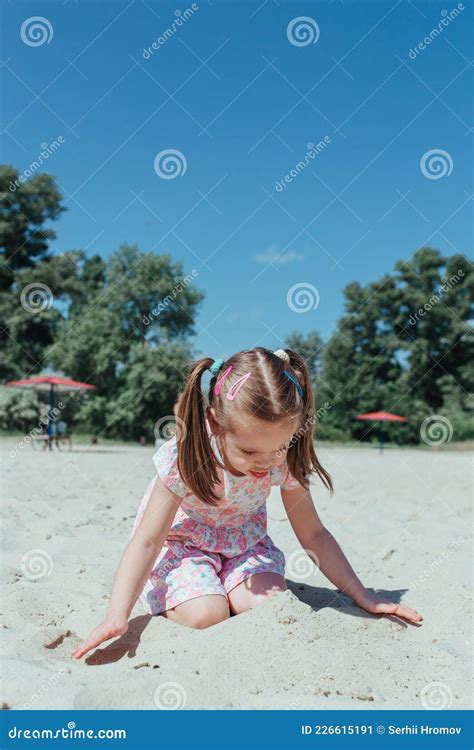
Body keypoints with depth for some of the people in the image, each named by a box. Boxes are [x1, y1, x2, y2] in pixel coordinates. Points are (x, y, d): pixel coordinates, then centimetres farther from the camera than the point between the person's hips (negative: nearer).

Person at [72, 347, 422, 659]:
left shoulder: (285, 461, -22)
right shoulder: (185, 457, -32)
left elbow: (313, 534, -10)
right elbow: (147, 541, -26)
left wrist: (363, 597, -12)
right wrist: (118, 614, -36)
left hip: (244, 541, 3)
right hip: (182, 540, -2)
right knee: (206, 616, -26)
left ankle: (226, 588, 8)